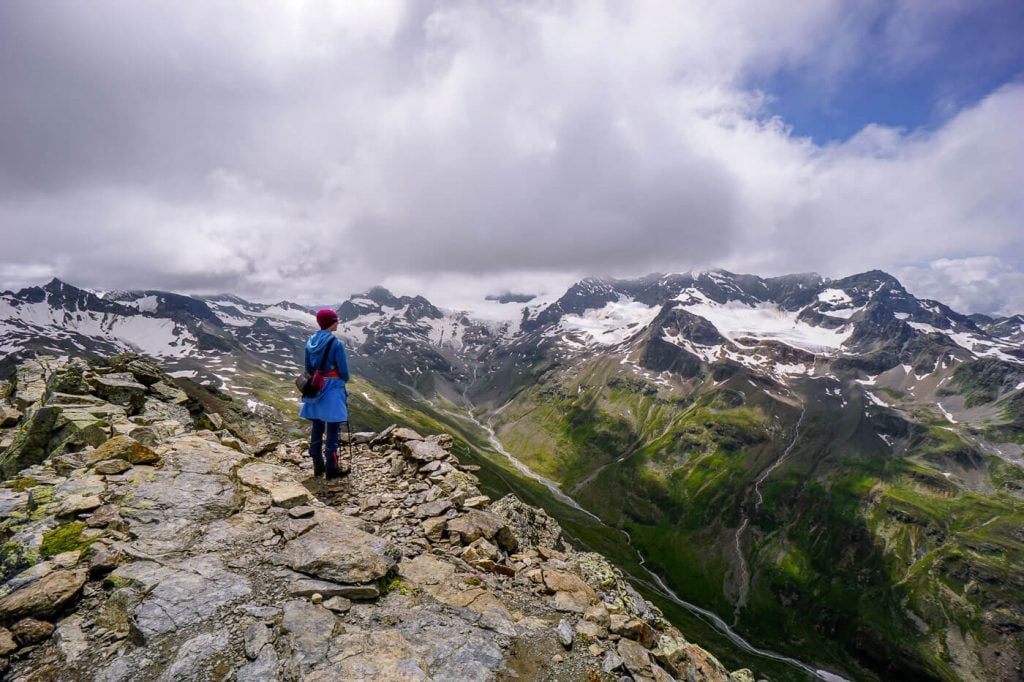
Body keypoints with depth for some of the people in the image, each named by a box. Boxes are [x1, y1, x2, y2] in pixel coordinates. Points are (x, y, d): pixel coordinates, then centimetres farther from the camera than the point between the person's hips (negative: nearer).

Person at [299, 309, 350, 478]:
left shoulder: (310, 342, 3)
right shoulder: (336, 343, -16)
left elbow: (308, 368, 9)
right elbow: (344, 371, -13)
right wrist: (343, 380, 8)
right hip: (332, 389, -7)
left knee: (317, 427, 15)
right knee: (333, 429, 2)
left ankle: (318, 465, 25)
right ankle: (332, 468, 9)